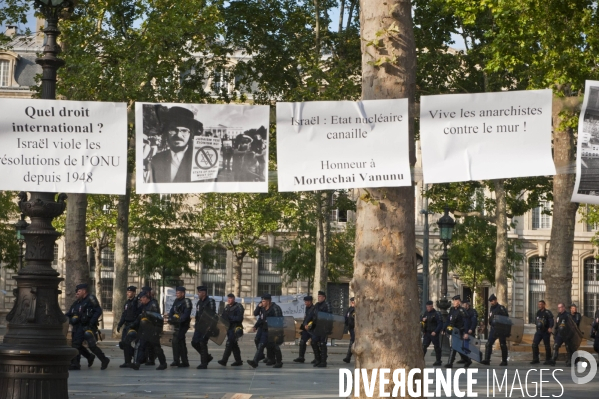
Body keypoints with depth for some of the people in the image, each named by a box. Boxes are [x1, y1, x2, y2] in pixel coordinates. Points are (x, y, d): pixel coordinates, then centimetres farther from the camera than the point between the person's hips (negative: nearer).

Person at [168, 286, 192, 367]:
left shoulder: (186, 301, -10)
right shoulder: (176, 301, 14)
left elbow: (186, 314, -19)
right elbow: (172, 311, 11)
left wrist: (179, 320, -29)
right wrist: (170, 318, -7)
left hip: (183, 324, -9)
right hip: (177, 324, 9)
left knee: (175, 341, -15)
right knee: (181, 342, 14)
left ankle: (176, 360, -11)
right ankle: (184, 361, 21)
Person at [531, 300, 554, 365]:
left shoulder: (547, 312, -10)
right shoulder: (538, 312, 12)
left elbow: (551, 320, -20)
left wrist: (550, 327, -32)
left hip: (546, 332, -7)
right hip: (539, 331, 7)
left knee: (547, 346, 1)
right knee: (534, 344, 0)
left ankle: (548, 360, 9)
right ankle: (535, 359, 6)